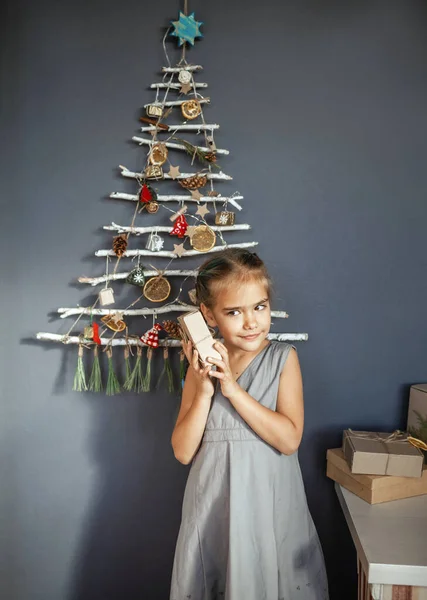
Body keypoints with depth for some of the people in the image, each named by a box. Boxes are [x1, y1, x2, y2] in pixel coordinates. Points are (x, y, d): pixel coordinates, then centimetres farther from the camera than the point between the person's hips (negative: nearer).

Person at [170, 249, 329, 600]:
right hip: (214, 504, 2)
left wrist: (232, 388, -21)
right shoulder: (203, 365, 0)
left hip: (269, 502, -2)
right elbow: (183, 452, -3)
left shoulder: (283, 358, -7)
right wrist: (204, 390, -17)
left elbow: (290, 439, -16)